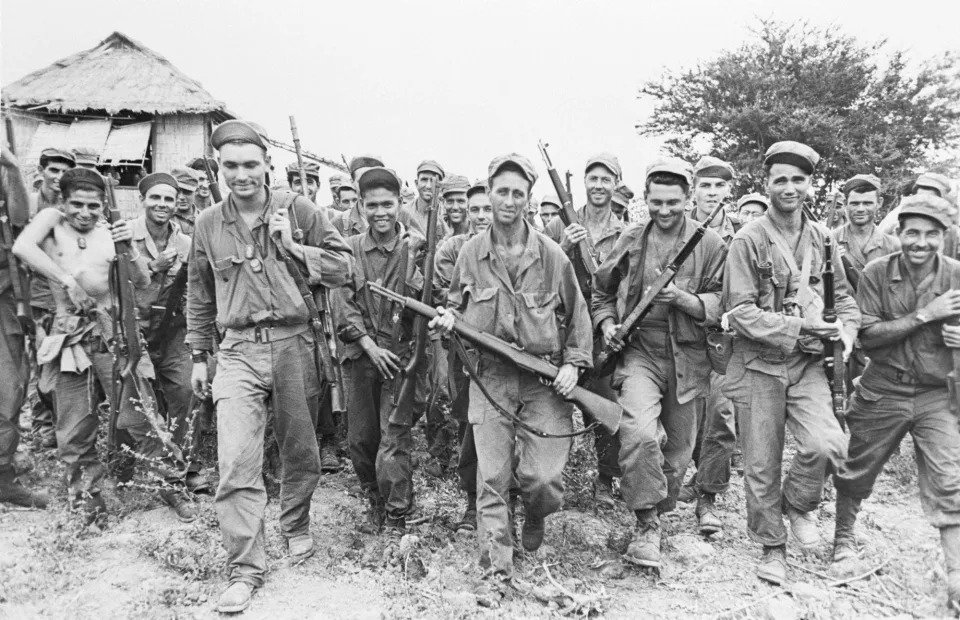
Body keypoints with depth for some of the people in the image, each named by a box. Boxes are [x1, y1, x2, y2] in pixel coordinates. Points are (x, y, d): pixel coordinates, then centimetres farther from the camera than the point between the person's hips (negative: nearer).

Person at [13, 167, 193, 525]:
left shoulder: (109, 234, 5)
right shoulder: (52, 221, 4)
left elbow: (142, 282, -1)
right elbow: (22, 247, -17)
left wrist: (128, 249, -18)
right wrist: (68, 281, -19)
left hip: (114, 334, 0)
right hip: (71, 338, 1)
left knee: (139, 419, -2)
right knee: (75, 431, 7)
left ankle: (173, 485, 14)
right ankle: (87, 499, 24)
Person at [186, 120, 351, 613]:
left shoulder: (298, 211, -1)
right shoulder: (208, 225, 6)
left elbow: (342, 266, -1)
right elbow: (199, 295, 16)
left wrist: (293, 247, -14)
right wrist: (198, 356, 16)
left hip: (293, 344, 0)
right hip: (239, 349, 0)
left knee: (300, 450, 14)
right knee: (236, 461, -10)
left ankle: (296, 526, 40)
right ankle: (245, 569, 2)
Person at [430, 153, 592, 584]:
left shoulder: (551, 255, -1)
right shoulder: (470, 253, 3)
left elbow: (576, 313, 7)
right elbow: (456, 302, 16)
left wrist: (574, 363, -3)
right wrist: (448, 317, -6)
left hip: (545, 379, -1)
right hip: (489, 376, 1)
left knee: (543, 476, -3)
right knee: (492, 477, 1)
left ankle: (535, 517, 34)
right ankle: (496, 568, 14)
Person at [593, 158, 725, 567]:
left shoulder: (709, 243, 0)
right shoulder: (630, 240, 6)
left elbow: (719, 304, -4)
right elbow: (601, 291, 16)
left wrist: (682, 298, -21)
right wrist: (606, 323, -2)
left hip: (687, 359, 1)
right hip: (639, 353, -1)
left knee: (678, 449, 13)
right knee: (639, 431, -26)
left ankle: (658, 514, 38)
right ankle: (646, 525, -11)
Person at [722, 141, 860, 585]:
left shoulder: (821, 239, 8)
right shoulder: (748, 240, -6)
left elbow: (843, 297, 17)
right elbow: (740, 312, -12)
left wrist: (846, 331, -3)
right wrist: (795, 327, -19)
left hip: (807, 365, 3)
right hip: (759, 366, -3)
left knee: (828, 446, -18)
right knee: (761, 466, 5)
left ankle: (798, 503, 14)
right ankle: (771, 547, 27)